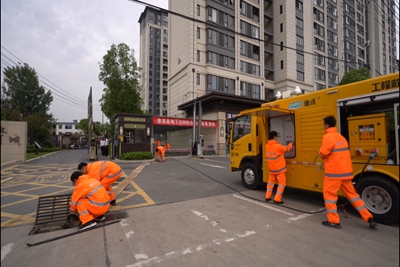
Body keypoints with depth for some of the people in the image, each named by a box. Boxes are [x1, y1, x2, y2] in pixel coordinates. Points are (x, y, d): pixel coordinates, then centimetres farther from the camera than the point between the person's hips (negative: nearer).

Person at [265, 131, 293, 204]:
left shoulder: (267, 146, -5)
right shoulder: (278, 146, -23)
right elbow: (287, 148, -7)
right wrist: (291, 144, 14)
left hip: (272, 168, 6)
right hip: (280, 168, -6)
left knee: (271, 181, 21)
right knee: (282, 183, 7)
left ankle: (267, 197, 26)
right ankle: (277, 199, 7)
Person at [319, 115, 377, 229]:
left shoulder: (328, 137, -15)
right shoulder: (341, 137, 14)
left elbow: (323, 153, -17)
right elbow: (342, 153, 20)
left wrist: (320, 152, 2)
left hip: (334, 172, -8)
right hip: (346, 171, 8)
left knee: (329, 194, 3)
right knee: (352, 193, 19)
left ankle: (333, 221, 9)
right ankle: (369, 218, 23)